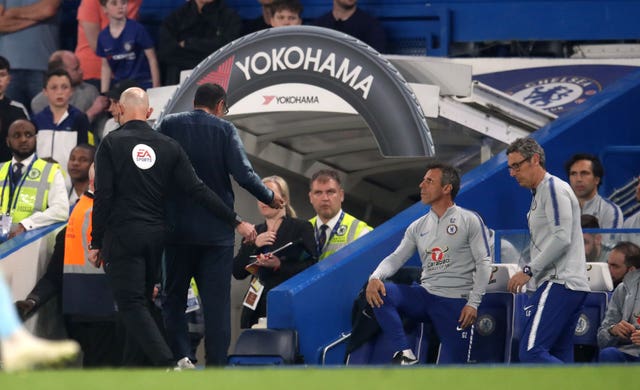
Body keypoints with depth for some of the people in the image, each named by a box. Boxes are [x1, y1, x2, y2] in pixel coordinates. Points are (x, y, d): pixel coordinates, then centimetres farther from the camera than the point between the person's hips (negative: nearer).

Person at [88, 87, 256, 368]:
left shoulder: (111, 144, -5)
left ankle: (170, 365, -25)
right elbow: (197, 190, 1)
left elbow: (103, 197, -9)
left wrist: (96, 243, -3)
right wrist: (236, 221, 5)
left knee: (132, 305, -8)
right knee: (143, 301, 17)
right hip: (156, 236, 5)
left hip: (122, 236, -5)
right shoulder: (168, 146, 6)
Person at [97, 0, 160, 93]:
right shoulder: (103, 36, 3)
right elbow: (105, 67, 12)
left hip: (143, 85, -4)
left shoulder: (137, 29, -9)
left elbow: (152, 60, -6)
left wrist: (156, 88, -8)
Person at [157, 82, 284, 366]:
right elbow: (243, 174, -12)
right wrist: (269, 197, 4)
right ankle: (216, 366, 1)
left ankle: (179, 360, -1)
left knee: (174, 300, 10)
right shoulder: (224, 130, -4)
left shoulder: (169, 125, 0)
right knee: (216, 301, 4)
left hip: (177, 229, 1)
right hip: (217, 229, -1)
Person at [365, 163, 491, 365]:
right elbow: (396, 258, 7)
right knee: (378, 292, -23)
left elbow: (484, 263, -4)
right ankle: (404, 355, -24)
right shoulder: (418, 227, 14)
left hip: (455, 301, -4)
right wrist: (375, 278, -16)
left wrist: (473, 303, -14)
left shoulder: (469, 220, 0)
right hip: (424, 296, 4)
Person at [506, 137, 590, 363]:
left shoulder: (553, 188, -7)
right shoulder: (539, 193, 25)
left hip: (560, 284, -11)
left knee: (531, 352, -19)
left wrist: (529, 270, -15)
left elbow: (562, 238, -17)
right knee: (557, 362, 6)